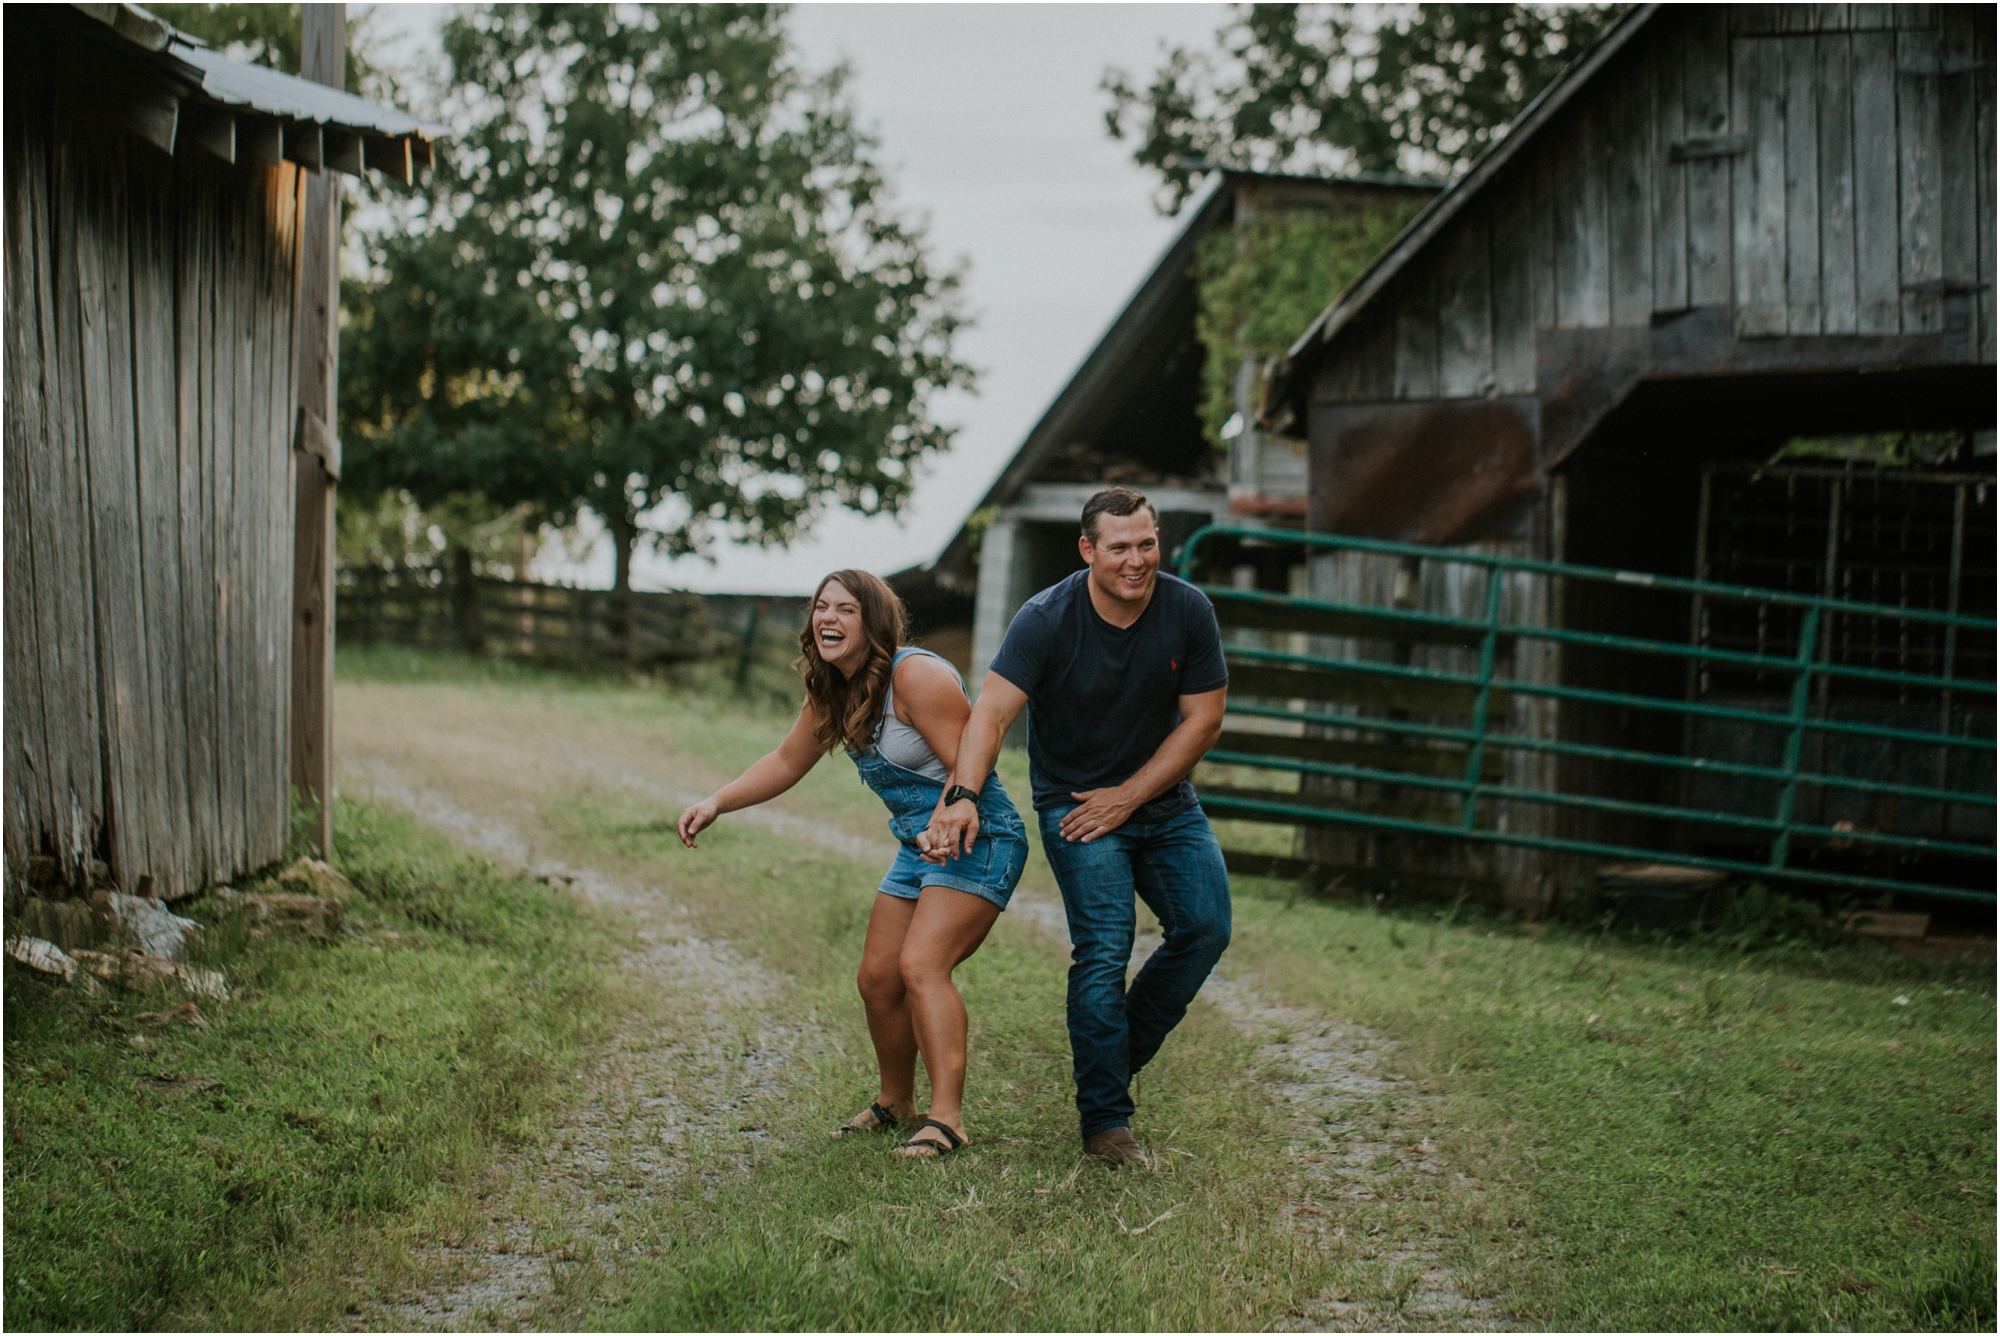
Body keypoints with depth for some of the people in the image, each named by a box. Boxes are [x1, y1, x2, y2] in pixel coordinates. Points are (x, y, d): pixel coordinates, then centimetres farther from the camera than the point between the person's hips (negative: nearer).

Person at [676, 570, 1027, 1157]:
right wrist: (715, 803, 3)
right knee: (877, 978, 9)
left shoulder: (916, 675, -21)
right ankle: (895, 1105, 29)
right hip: (918, 847, 9)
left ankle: (946, 1118, -26)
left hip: (977, 841, -9)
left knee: (921, 965, -23)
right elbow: (786, 763, 15)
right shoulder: (833, 694, 6)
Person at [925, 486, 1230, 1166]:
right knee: (1105, 944, -16)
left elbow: (1203, 719, -5)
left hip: (1163, 798, 4)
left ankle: (1122, 1050, 15)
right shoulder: (1047, 620, -18)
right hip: (1073, 802, -4)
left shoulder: (1188, 611, -9)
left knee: (1205, 926, -9)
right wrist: (963, 798, -43)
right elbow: (992, 712, -27)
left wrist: (1128, 796, -11)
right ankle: (1105, 1119, -8)